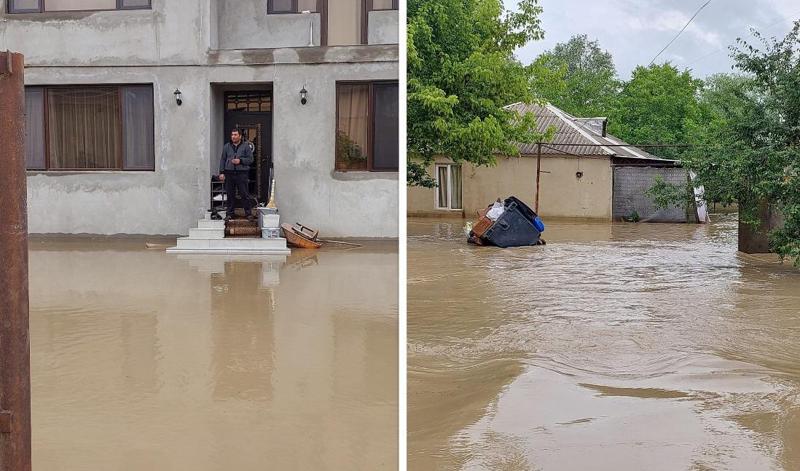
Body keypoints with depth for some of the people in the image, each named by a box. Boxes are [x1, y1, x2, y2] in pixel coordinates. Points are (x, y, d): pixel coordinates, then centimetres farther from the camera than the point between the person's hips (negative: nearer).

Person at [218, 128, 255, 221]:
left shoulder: (246, 146, 5)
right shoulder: (226, 146, 13)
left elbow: (250, 159, 3)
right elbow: (222, 160, 12)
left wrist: (240, 161, -12)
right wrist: (221, 172, 4)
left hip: (241, 173, -3)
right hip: (229, 173, 3)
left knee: (245, 195, -3)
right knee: (230, 195, 6)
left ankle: (249, 213, 3)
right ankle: (229, 213, 14)